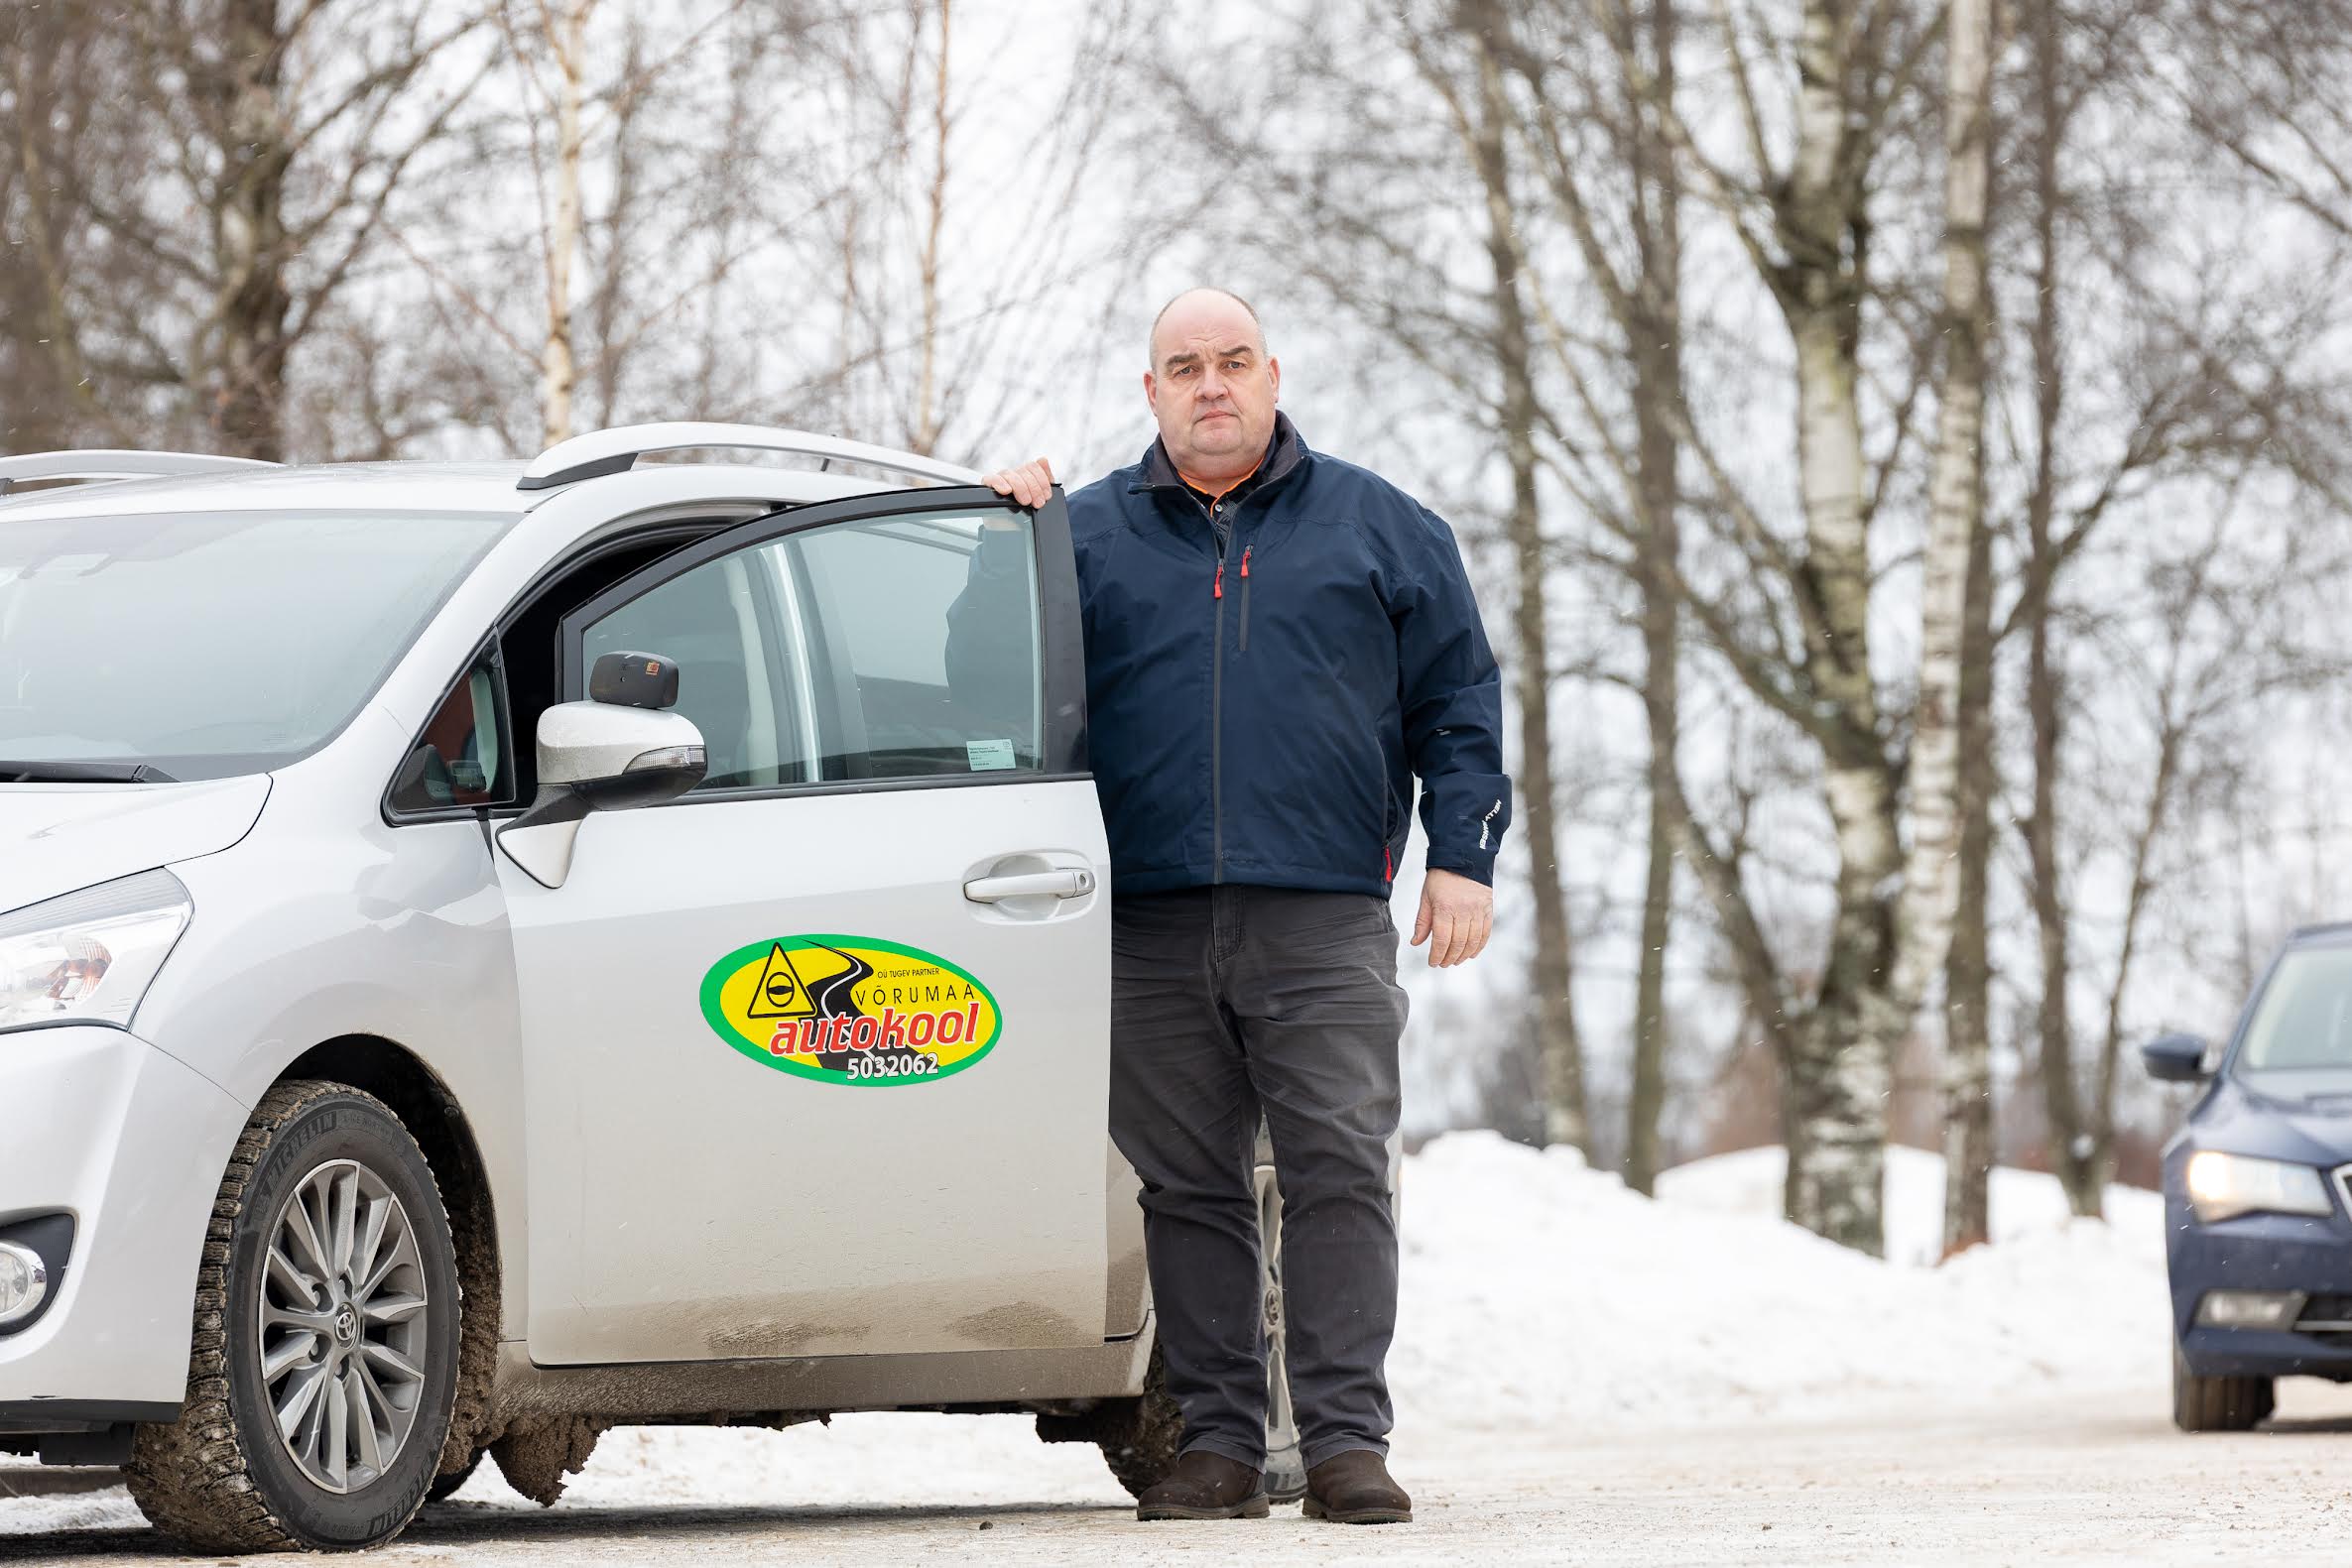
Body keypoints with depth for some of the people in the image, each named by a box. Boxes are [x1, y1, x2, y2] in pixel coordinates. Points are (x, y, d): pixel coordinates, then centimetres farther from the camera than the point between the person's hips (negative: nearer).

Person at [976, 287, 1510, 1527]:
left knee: (1340, 1169, -8)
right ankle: (1217, 1439, 6)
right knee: (1187, 1187, 2)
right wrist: (1008, 537, 3)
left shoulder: (1376, 528, 13)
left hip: (1324, 924, -1)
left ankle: (1346, 1436, -7)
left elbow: (1458, 700, 12)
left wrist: (1462, 856, 2)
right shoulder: (1090, 533, 15)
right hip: (1153, 925, 2)